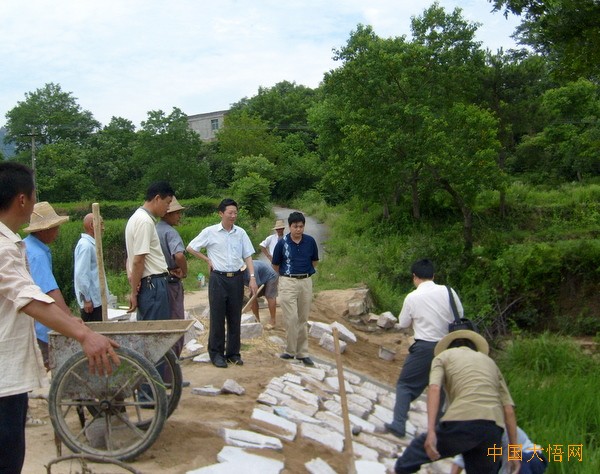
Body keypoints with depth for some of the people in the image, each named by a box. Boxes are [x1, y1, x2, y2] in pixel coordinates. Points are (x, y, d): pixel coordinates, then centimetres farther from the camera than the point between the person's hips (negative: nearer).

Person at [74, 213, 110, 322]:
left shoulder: (91, 244, 12)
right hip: (91, 301, -9)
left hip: (97, 300, 9)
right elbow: (81, 274, -21)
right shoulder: (85, 245, -17)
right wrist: (86, 299, -19)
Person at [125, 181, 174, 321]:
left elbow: (133, 258, 16)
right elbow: (138, 261, -18)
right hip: (153, 284, -10)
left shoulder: (137, 217, 14)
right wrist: (134, 293, -13)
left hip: (149, 284, 10)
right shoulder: (145, 221, -16)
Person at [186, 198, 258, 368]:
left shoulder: (241, 233, 3)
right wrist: (208, 260, 2)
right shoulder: (210, 232, -4)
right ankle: (216, 354, 13)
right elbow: (190, 248, 4)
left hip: (237, 278, 3)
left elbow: (248, 257, 5)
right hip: (218, 278, -3)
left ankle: (233, 353, 20)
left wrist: (252, 278, -4)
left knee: (235, 317, 9)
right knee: (217, 317, 3)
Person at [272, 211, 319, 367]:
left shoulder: (310, 241, 0)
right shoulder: (282, 243, -6)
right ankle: (291, 350, 9)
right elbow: (275, 265, 7)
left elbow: (315, 261, 16)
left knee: (303, 319, 9)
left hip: (306, 282, 3)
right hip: (288, 282, -2)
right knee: (291, 318, -6)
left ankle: (302, 352, 16)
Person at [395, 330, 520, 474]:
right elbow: (509, 410, 21)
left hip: (462, 421, -4)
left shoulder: (444, 355, 21)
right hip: (494, 428, 4)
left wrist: (431, 431, -9)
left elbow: (434, 389, -1)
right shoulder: (489, 361, 32)